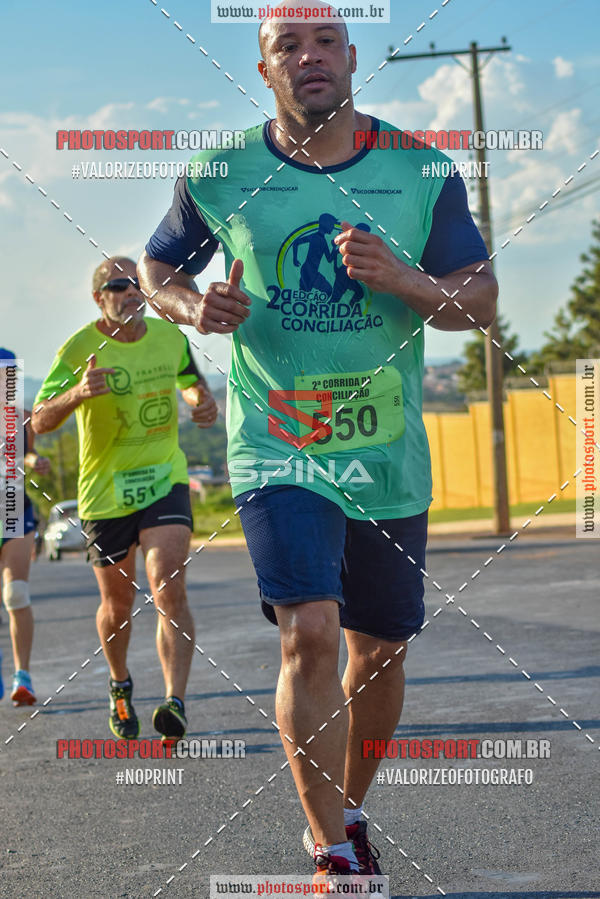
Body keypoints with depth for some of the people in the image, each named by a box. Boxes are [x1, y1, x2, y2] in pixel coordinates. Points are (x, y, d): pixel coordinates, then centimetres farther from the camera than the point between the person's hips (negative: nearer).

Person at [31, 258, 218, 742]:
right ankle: (120, 685, 39)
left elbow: (191, 379, 23)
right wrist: (77, 393, -39)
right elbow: (40, 422, -19)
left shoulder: (170, 337, 1)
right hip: (105, 489, -1)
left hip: (165, 480, 1)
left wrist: (204, 401, -1)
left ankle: (176, 702, -25)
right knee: (118, 604, 11)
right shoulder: (80, 349, -12)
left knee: (169, 591, -19)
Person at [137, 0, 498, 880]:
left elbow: (482, 299, 2)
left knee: (379, 650, 12)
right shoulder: (221, 173, -2)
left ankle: (346, 810, 37)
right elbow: (156, 266, 13)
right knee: (309, 633, -20)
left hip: (389, 454, 3)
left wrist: (401, 280, -18)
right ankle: (333, 856, -12)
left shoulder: (420, 170, 0)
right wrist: (192, 306, -10)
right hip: (276, 450, -2)